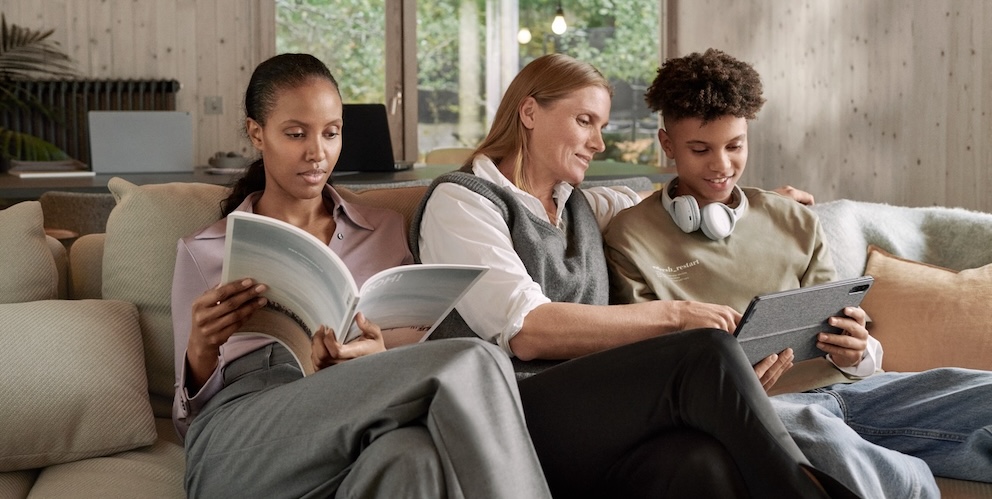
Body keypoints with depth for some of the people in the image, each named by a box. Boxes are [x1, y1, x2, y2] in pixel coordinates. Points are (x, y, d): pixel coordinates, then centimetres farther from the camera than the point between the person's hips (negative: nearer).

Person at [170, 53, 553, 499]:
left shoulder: (386, 232, 23)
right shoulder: (202, 252, 19)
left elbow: (414, 372, 19)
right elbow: (189, 417, 17)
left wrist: (376, 361, -6)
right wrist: (201, 350, -6)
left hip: (361, 434, 2)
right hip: (237, 444, -1)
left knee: (413, 457, -42)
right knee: (471, 365, -29)